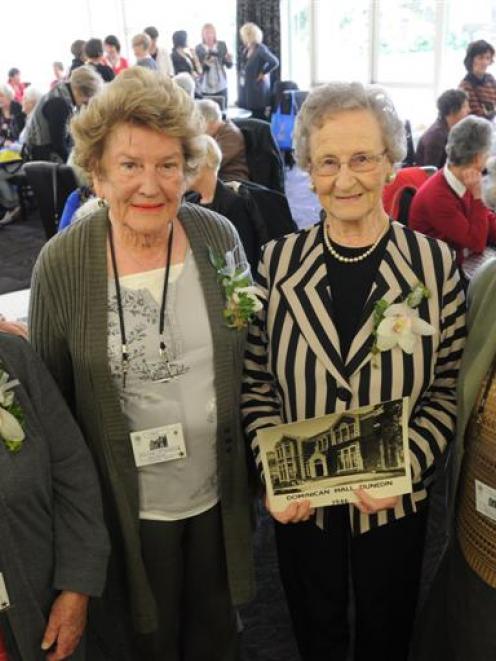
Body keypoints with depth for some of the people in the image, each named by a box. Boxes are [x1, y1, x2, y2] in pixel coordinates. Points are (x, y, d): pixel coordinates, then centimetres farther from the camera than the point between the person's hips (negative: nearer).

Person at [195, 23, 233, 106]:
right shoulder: (198, 48, -1)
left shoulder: (222, 45, 4)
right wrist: (205, 64, -19)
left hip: (221, 86, 2)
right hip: (205, 88, -2)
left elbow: (229, 66, 6)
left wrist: (229, 60, -15)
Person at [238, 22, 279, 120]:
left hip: (257, 90, -8)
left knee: (258, 118, -4)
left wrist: (264, 73, -14)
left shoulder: (260, 49, -14)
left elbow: (275, 62, -24)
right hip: (246, 90, 8)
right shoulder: (246, 50, 11)